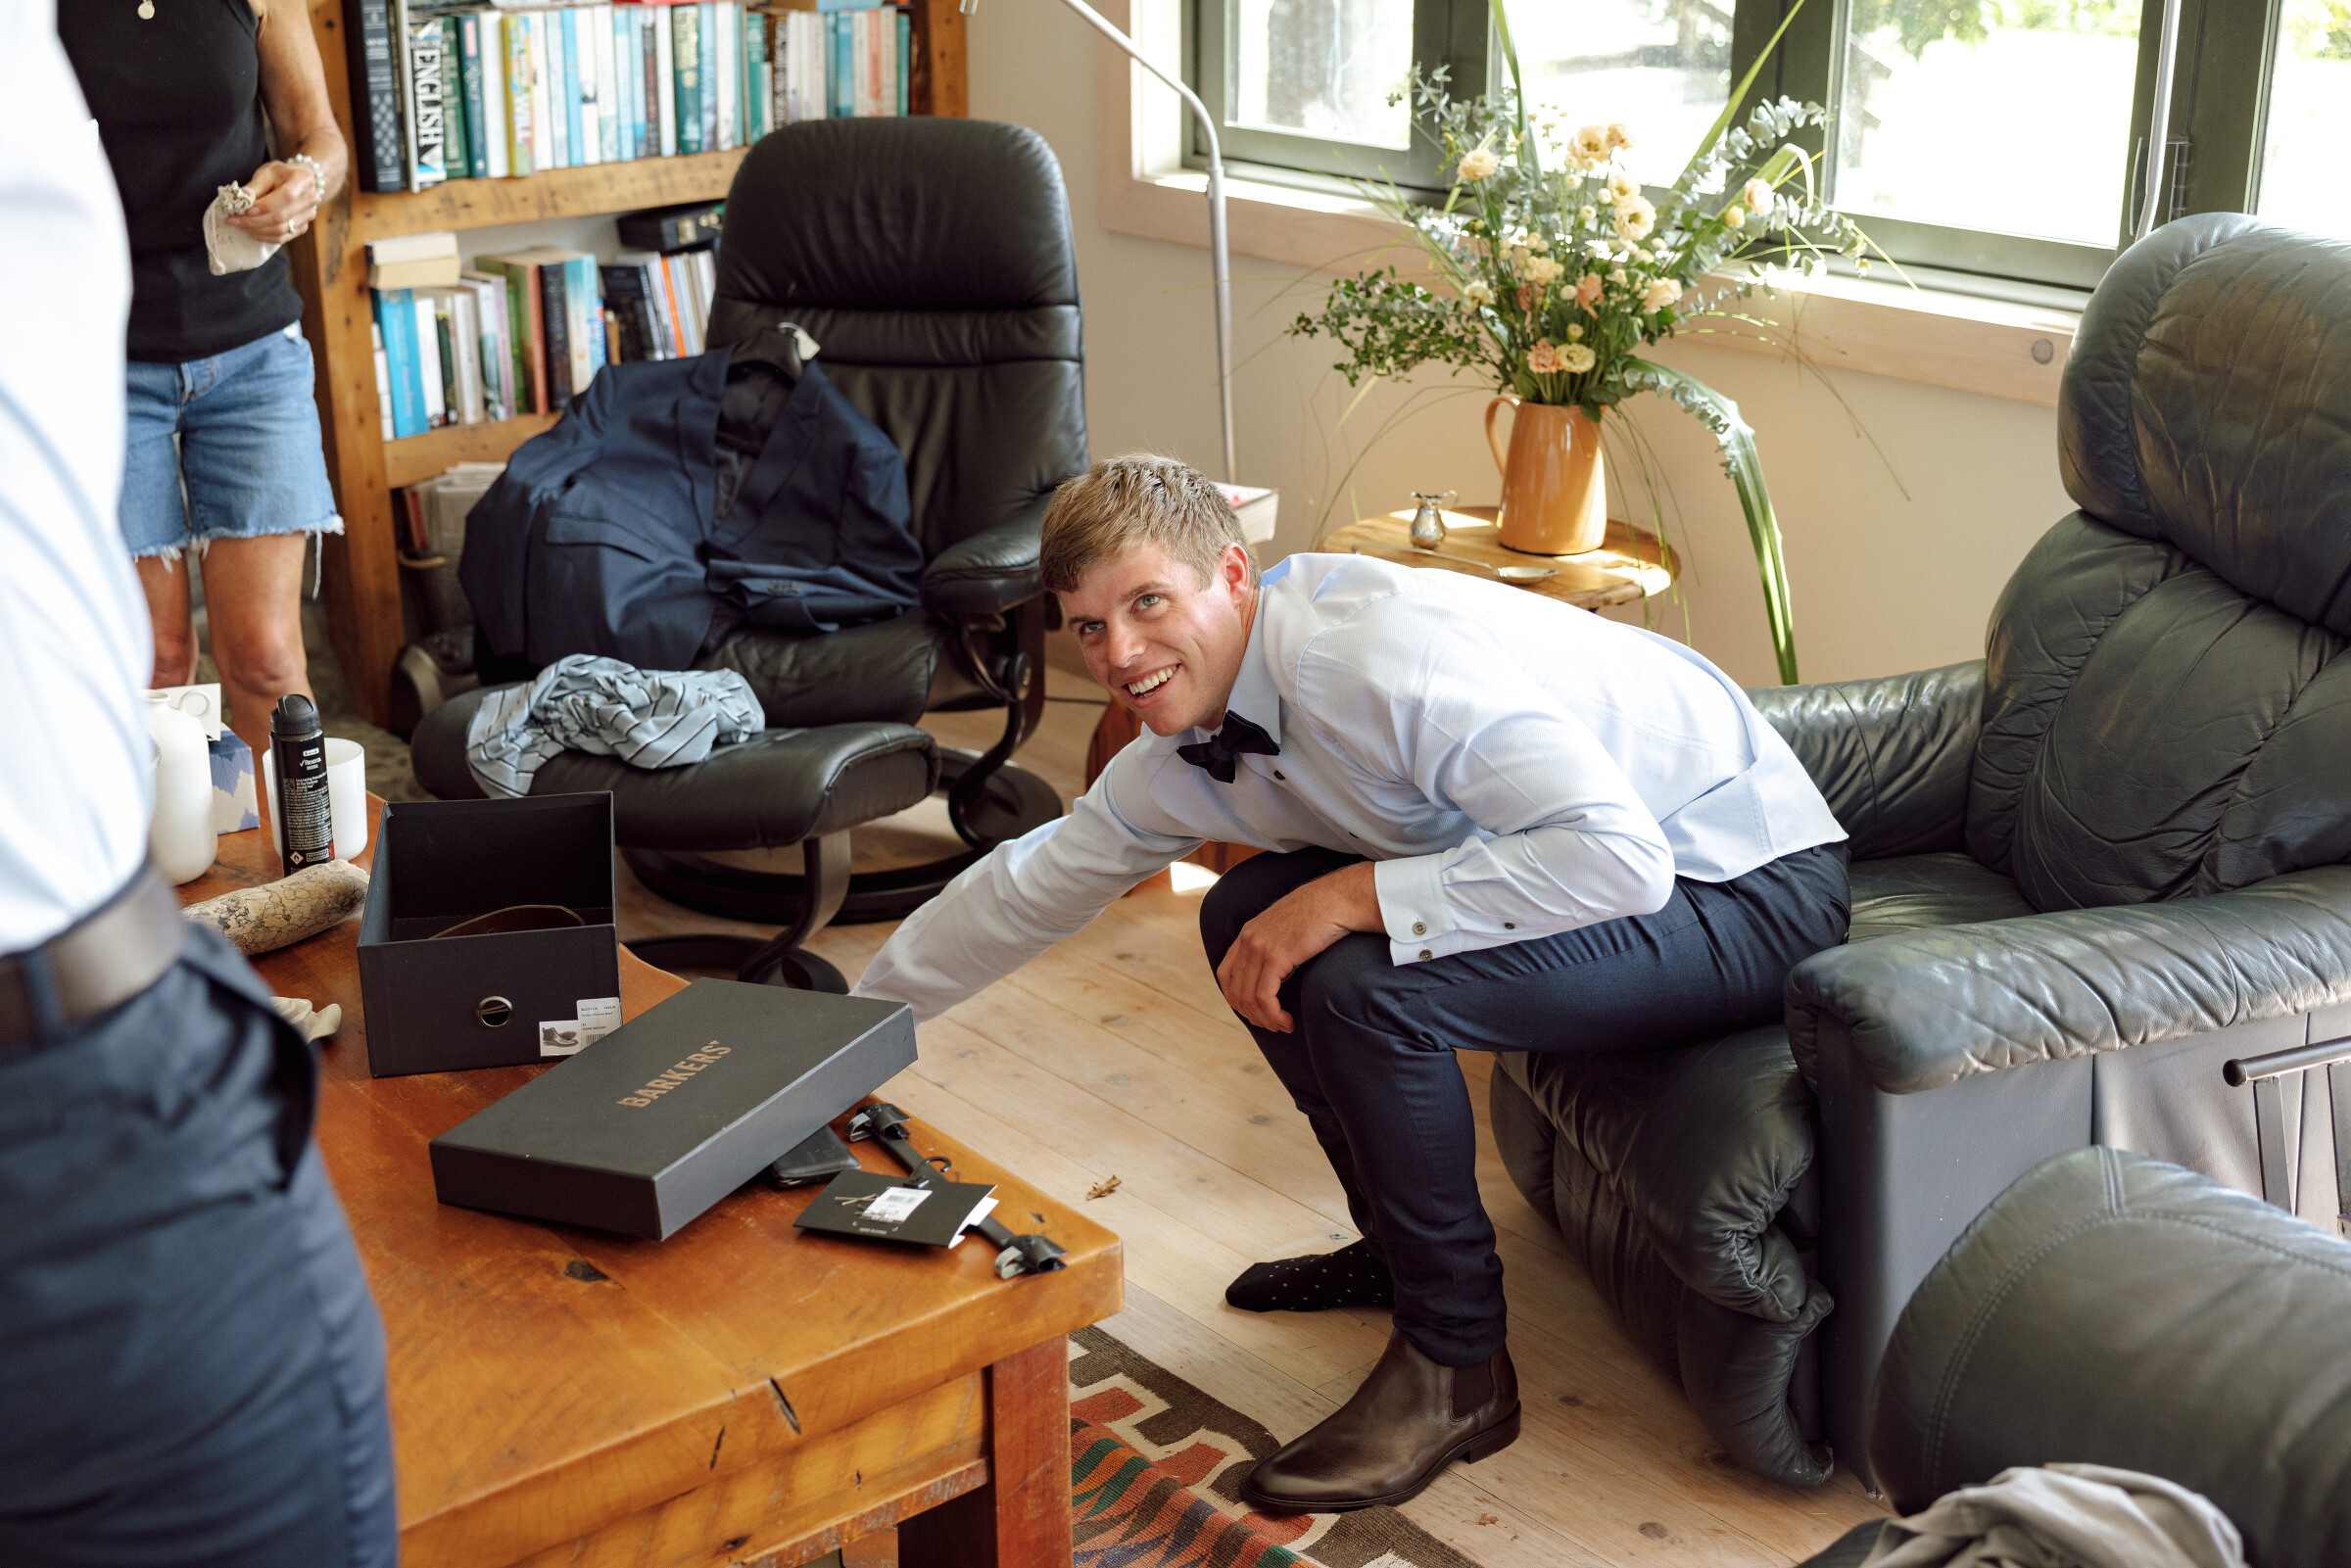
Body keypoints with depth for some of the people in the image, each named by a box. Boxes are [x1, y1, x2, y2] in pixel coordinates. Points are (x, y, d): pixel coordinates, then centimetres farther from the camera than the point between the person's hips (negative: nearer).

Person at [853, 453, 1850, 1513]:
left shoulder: (1388, 651, -29)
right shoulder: (1187, 749, 0)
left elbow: (1620, 857, -36)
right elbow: (1033, 884, 14)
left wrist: (1350, 895, -32)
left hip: (1752, 895, -9)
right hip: (1592, 859, 9)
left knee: (1360, 985, -27)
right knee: (1247, 916, 4)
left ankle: (1456, 1366, -7)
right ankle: (1399, 1242, 20)